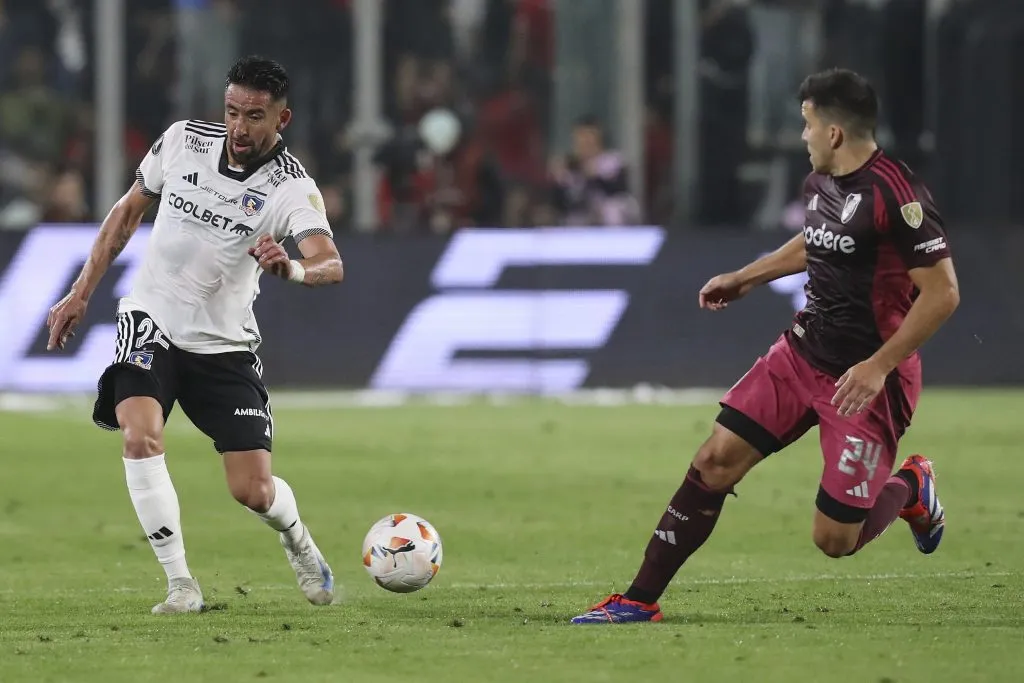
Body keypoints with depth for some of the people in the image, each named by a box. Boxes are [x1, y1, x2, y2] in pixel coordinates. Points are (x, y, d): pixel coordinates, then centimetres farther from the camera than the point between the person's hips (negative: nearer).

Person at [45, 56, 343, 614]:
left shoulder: (292, 187, -16)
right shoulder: (183, 140, -6)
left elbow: (331, 265, -33)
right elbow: (129, 210, 10)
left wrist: (292, 270, -56)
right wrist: (82, 292, 10)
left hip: (225, 345, -1)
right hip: (150, 321, 1)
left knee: (253, 491, -4)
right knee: (141, 437, -26)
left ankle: (298, 544, 33)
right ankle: (181, 585, -18)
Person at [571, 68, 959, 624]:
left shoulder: (894, 196, -22)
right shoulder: (820, 183, 5)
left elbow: (942, 292, -22)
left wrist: (879, 366, -25)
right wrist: (745, 278, 28)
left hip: (867, 376, -7)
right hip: (804, 350, 7)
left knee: (835, 539, -5)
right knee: (715, 461, -4)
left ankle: (910, 491, 28)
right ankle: (640, 600, 3)